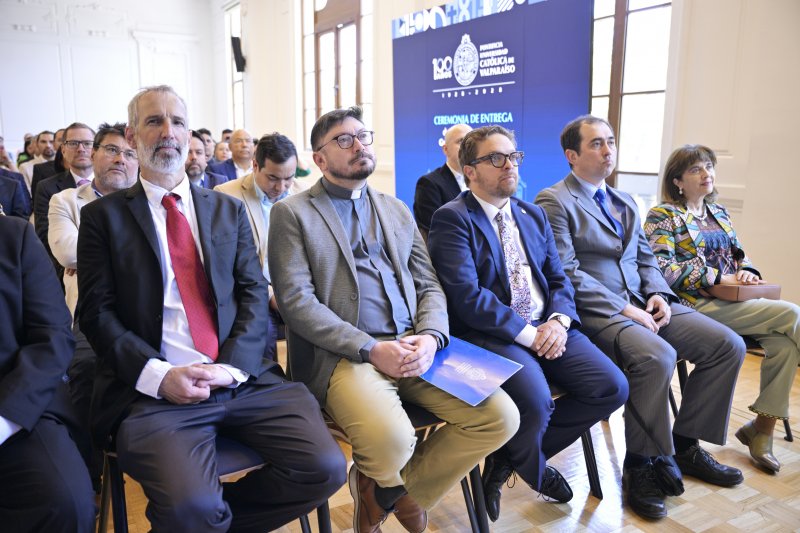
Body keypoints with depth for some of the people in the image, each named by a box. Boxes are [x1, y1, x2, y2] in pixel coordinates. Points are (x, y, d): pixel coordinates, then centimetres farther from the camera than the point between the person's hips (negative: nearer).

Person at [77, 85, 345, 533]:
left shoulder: (229, 210, 16)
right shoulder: (103, 216, 9)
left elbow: (255, 293, 8)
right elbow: (97, 312, 2)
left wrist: (230, 367, -8)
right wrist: (158, 374, -14)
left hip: (243, 377, 3)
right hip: (155, 389, -3)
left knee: (325, 469, -15)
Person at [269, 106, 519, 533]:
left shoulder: (397, 210, 19)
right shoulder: (292, 213, 4)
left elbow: (429, 285, 14)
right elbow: (296, 300, -8)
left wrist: (430, 337, -8)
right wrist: (370, 348, -17)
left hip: (413, 347, 5)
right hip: (343, 355, -5)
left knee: (500, 417, -13)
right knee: (393, 440, -32)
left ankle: (384, 492, 8)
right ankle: (392, 487, 11)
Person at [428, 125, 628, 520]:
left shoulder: (533, 215, 17)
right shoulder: (452, 218, -7)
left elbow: (558, 280, 14)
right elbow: (467, 297, -17)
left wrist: (558, 320, -7)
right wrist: (528, 334, -17)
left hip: (546, 327, 7)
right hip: (488, 334, -7)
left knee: (612, 387, -11)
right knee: (535, 402, -31)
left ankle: (509, 457, 7)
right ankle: (534, 469, 10)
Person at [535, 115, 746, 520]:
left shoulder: (625, 202, 21)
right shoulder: (554, 202, -6)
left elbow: (645, 259, 20)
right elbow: (567, 274, -14)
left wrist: (658, 295, -1)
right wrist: (622, 308, -18)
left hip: (641, 303, 8)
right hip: (594, 312, -8)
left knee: (728, 345, -5)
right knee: (656, 356, -33)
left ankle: (685, 444, 9)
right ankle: (642, 464, -11)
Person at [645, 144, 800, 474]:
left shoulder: (718, 212, 21)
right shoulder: (663, 216, -2)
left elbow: (739, 253, 25)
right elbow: (662, 269, -13)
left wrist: (747, 272, 0)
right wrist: (718, 277, -15)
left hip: (731, 299, 7)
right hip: (699, 304, -7)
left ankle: (763, 428, -10)